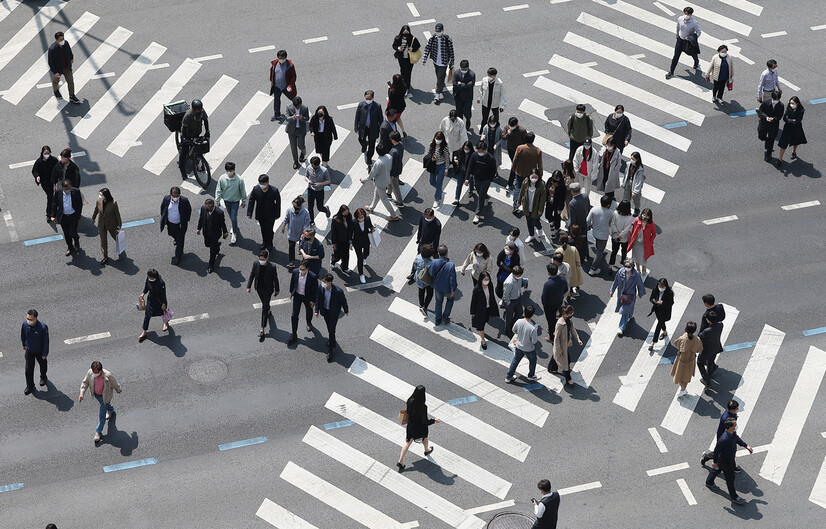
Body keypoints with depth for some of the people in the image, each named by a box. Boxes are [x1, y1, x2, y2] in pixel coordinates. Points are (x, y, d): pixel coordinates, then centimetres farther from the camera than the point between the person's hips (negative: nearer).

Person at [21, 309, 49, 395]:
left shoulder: (43, 327, -32)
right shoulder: (25, 324, -21)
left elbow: (46, 341, -20)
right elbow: (22, 336, 1)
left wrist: (44, 353, -13)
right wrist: (24, 345, 15)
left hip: (40, 351, -2)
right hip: (29, 351, 2)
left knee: (43, 365, 24)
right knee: (28, 369, 5)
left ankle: (43, 377, 53)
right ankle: (30, 386, 22)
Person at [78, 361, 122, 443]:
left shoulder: (108, 376, -39)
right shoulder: (90, 372, -28)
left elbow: (115, 384, -17)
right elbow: (85, 382, -11)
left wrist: (119, 390, 2)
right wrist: (82, 393, -20)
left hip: (105, 396, -5)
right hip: (96, 394, 5)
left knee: (102, 415, 2)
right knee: (105, 405, 35)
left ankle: (98, 432, 18)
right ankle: (111, 410, 69)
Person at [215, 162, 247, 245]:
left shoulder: (239, 179, -23)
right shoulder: (222, 178, -17)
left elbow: (243, 191, -8)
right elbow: (218, 190, -4)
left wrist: (244, 201, 3)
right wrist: (217, 201, 1)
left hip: (235, 201, -3)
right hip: (226, 200, 3)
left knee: (233, 218, -4)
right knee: (231, 217, 21)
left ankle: (234, 234, 13)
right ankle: (234, 227, 47)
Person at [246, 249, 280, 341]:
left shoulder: (272, 267, -25)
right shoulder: (256, 263, -16)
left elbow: (275, 279, -11)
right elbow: (252, 275, -2)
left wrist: (277, 290, 1)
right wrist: (249, 286, 2)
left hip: (268, 289, -4)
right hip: (259, 288, 4)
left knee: (264, 307, -2)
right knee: (264, 303, 27)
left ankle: (262, 329, 3)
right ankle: (268, 310, 62)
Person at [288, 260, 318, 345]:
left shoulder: (313, 277, -31)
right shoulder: (295, 272, -23)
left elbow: (315, 289, -17)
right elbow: (292, 282, -1)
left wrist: (313, 300, -9)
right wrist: (291, 291, 11)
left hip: (307, 297, -1)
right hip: (297, 295, 1)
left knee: (309, 311, 27)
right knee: (294, 315, 1)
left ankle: (309, 323, 60)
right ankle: (294, 335, 15)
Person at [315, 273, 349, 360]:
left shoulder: (338, 291, -33)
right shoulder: (320, 288, -21)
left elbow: (343, 301, -13)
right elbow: (318, 299, -2)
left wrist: (346, 311, 3)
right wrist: (317, 310, 3)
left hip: (334, 312, -4)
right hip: (325, 311, 4)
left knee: (331, 330, 0)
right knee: (329, 328, 24)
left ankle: (330, 350, 13)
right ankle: (332, 340, 50)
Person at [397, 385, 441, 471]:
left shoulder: (410, 401, -21)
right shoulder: (423, 407, -35)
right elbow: (425, 421, -25)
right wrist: (434, 421, -9)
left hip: (411, 425, 3)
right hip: (420, 428, -3)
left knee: (408, 442, 18)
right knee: (424, 438, 30)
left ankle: (400, 461, 16)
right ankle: (427, 450, 59)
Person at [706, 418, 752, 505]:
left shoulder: (733, 434, -15)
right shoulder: (724, 439, -41)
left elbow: (737, 439, 8)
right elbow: (716, 451, -28)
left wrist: (746, 446, -1)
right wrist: (715, 462, -16)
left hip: (731, 458, 9)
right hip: (725, 461, -9)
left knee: (719, 469, 31)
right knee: (730, 478, 9)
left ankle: (709, 482, 57)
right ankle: (734, 497, 28)